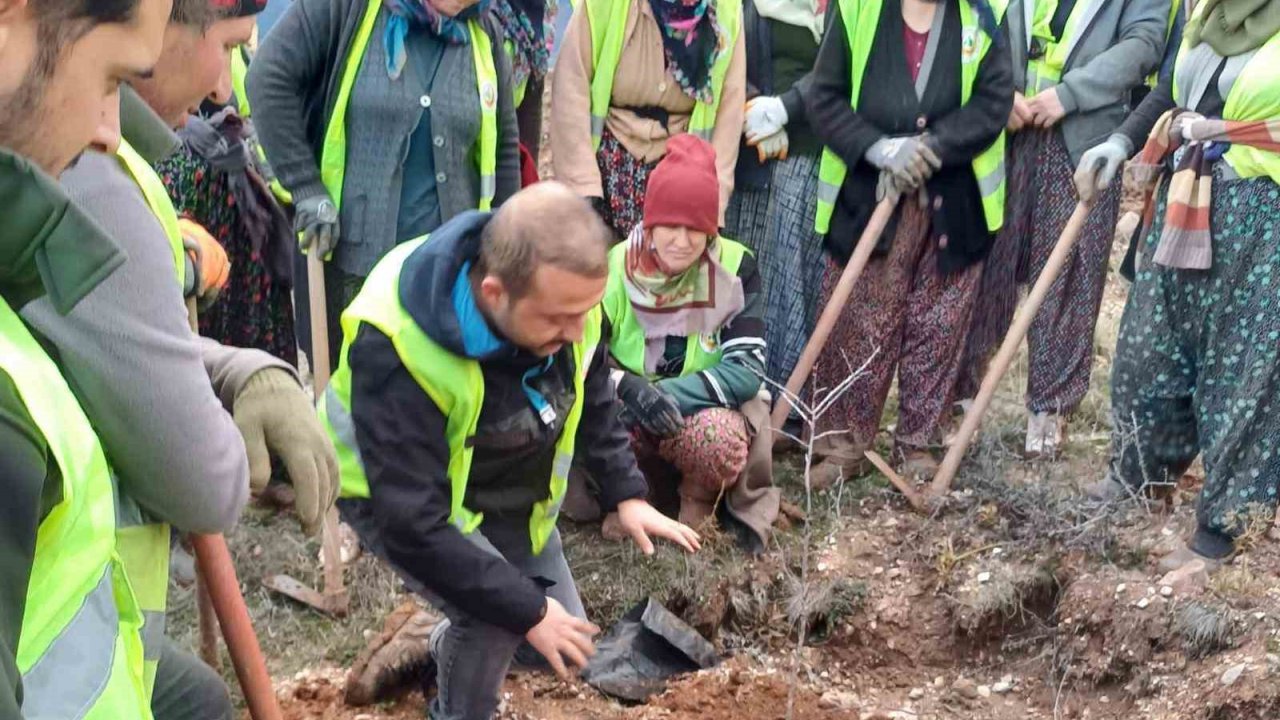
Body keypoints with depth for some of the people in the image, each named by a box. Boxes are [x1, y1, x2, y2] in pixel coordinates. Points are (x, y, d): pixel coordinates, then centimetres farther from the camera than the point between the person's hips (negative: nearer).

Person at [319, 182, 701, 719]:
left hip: (509, 493, 6)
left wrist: (627, 494, -8)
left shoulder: (562, 294, -22)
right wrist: (526, 609, -33)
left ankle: (453, 648, 40)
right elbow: (413, 524, -37)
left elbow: (592, 402, 2)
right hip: (399, 497, -6)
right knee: (496, 619, -26)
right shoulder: (397, 350, -41)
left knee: (565, 636, 10)